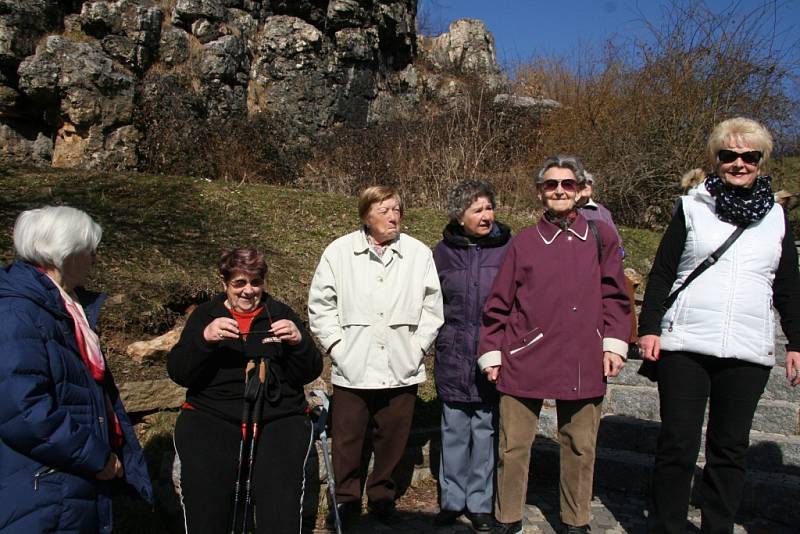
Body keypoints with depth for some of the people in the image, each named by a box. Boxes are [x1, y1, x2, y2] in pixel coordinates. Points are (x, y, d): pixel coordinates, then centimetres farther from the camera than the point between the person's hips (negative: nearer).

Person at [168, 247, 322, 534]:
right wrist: (204, 338, -15)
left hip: (279, 417, 0)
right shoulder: (205, 314, 14)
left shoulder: (281, 314, 13)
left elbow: (309, 374, 7)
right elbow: (178, 373, 3)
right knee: (205, 496, -24)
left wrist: (299, 342, -13)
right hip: (211, 415, 1)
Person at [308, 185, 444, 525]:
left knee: (393, 439, 13)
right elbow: (320, 305, 2)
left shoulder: (420, 254, 2)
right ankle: (346, 498, 31)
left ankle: (382, 494, 36)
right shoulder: (339, 252, -2)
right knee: (347, 440, 10)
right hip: (352, 369, -1)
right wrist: (337, 346, -4)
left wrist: (416, 347, 0)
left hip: (401, 370, 1)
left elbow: (432, 307, 6)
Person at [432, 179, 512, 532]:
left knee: (486, 430, 8)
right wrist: (439, 337, 5)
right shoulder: (443, 252, 3)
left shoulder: (507, 249, -2)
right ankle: (452, 500, 27)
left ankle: (480, 503, 25)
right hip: (453, 358, 1)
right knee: (454, 430, 11)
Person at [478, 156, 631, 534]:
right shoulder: (523, 243, 6)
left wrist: (614, 343, 0)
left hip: (583, 362, 1)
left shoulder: (600, 237, 7)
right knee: (513, 445, 5)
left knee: (580, 446, 11)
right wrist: (491, 352, 3)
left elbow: (614, 296, 8)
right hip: (524, 359, 0)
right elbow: (498, 304, 6)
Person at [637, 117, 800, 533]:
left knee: (730, 448, 10)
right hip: (684, 346, -2)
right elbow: (661, 273, 2)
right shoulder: (692, 207, 4)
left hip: (749, 352, 3)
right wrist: (649, 328, -5)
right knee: (677, 445, 2)